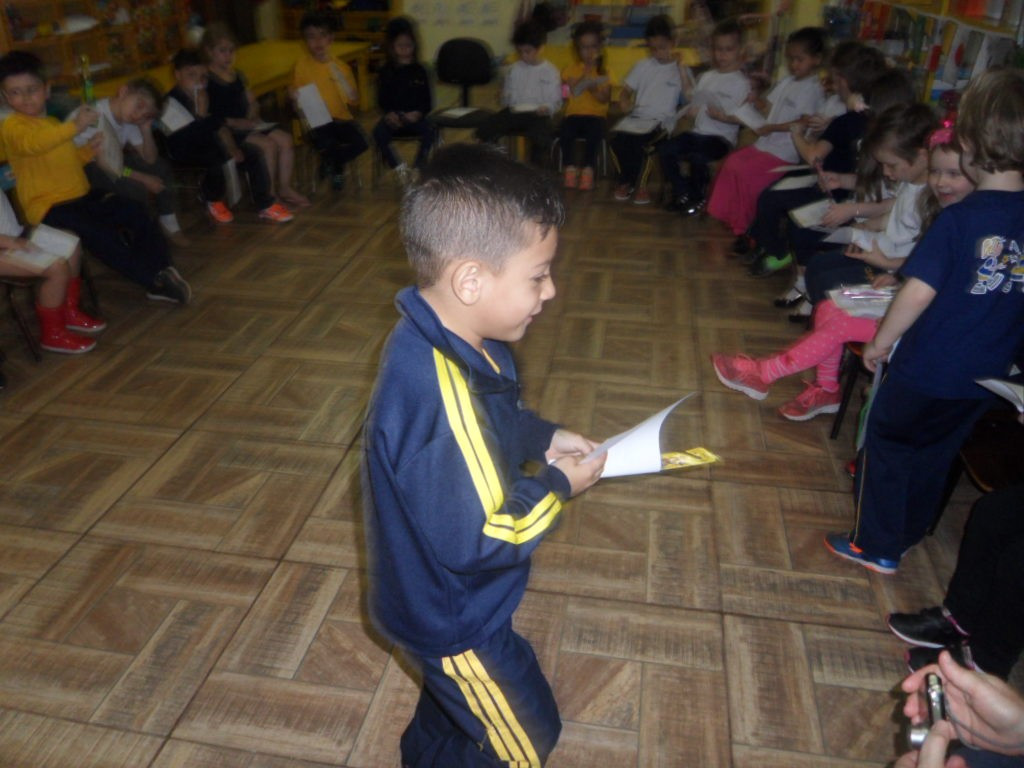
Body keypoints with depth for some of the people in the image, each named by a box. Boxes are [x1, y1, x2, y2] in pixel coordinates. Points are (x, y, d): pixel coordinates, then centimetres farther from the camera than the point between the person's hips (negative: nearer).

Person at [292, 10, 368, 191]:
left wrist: (342, 81, -12)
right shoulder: (302, 65, -1)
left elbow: (354, 100, 6)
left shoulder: (341, 66, 4)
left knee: (361, 142, -24)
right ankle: (337, 168, 4)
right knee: (325, 144, -34)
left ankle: (331, 164, 8)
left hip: (340, 118, 3)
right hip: (316, 121, -3)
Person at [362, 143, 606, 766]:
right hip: (457, 617, -8)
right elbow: (475, 541, -33)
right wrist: (557, 487, -20)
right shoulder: (440, 399, -41)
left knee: (452, 705, 35)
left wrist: (542, 437, -5)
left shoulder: (448, 341, -11)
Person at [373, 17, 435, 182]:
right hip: (393, 117, 0)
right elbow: (382, 100, 4)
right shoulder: (385, 72, 6)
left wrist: (419, 113, -16)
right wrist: (388, 113, -18)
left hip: (415, 116, 0)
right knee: (379, 133, -31)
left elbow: (427, 100, 5)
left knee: (431, 131, -31)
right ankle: (400, 168, -14)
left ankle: (417, 168, -15)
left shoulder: (419, 71, 7)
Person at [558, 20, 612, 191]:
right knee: (565, 130, -32)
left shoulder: (604, 71, 11)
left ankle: (588, 170, -23)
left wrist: (592, 87, -18)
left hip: (596, 115, -1)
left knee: (595, 131, -35)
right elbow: (567, 92, -1)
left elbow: (605, 98, -1)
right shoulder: (571, 69, 13)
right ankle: (570, 168, -20)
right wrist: (585, 75, -6)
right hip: (574, 114, 1)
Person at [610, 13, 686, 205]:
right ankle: (626, 181, -2)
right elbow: (626, 90, 18)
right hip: (637, 117, 3)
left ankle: (638, 183, -6)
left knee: (638, 142, -33)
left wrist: (681, 68, -13)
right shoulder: (642, 66, 13)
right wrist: (625, 102, -6)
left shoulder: (680, 68, 4)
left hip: (662, 121, -3)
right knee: (616, 139, -27)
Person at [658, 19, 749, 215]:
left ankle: (697, 198, -5)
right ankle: (682, 193, -2)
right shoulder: (706, 77, 15)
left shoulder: (741, 83, -2)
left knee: (697, 156, -34)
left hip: (721, 137, -6)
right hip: (697, 132, 6)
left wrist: (725, 117, -23)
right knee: (665, 148, -16)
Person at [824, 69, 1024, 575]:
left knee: (886, 444, 12)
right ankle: (905, 537, 38)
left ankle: (877, 546, 22)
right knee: (934, 456, 21)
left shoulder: (959, 219, -20)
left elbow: (920, 291, -23)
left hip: (927, 367, -6)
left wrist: (881, 341, -9)